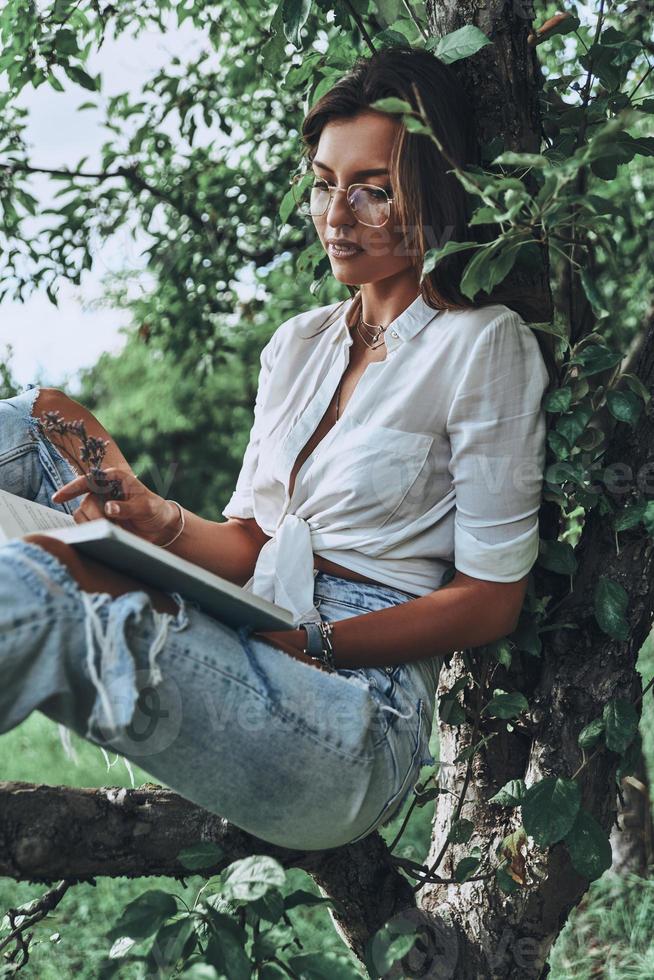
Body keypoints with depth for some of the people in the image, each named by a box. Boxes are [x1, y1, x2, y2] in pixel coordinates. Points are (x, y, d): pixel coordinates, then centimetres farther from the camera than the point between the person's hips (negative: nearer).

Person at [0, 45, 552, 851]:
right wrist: (160, 521, -7)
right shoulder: (299, 342, 18)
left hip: (359, 731, -6)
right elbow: (249, 542, 15)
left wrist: (310, 642, -16)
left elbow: (490, 602, -6)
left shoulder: (486, 345, -2)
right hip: (243, 665, 7)